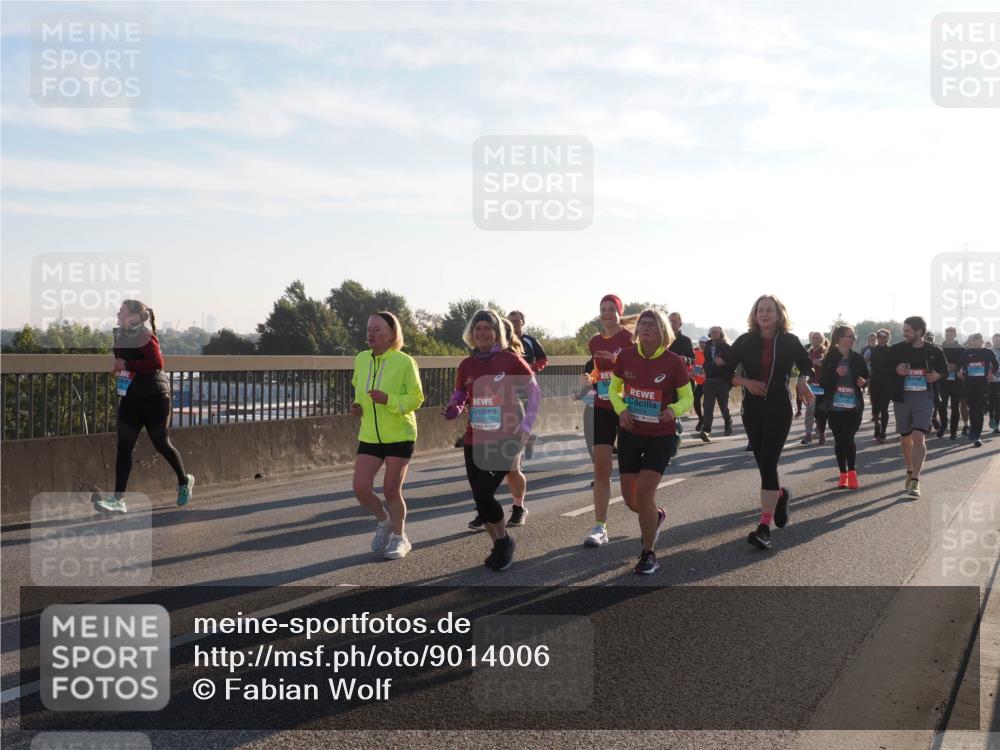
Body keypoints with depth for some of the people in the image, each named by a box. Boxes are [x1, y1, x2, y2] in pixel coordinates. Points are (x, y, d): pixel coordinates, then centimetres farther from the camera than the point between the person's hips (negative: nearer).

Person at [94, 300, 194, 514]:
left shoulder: (145, 336, -14)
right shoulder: (121, 337, 9)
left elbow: (157, 364, -25)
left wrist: (127, 365, -24)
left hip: (154, 396, -7)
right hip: (130, 397, 7)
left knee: (161, 443, 4)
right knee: (124, 446, -3)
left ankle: (184, 481, 29)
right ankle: (118, 499, -6)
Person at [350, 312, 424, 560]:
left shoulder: (405, 362, -14)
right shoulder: (361, 359, 1)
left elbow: (417, 398, -11)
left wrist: (388, 400, -26)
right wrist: (357, 405, 1)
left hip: (399, 436, -4)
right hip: (369, 437, 4)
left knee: (391, 490, 0)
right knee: (361, 489, -5)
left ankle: (399, 538, 24)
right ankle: (384, 521, 26)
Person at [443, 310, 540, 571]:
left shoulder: (510, 360, -6)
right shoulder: (466, 365, 5)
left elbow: (534, 392, 0)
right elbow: (458, 398, 13)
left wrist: (525, 426, -7)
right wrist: (451, 410, -10)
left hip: (505, 439, -5)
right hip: (475, 440, 5)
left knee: (483, 493, -16)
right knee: (480, 497, 4)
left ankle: (504, 541, 10)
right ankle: (500, 545, 26)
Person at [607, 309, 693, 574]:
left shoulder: (674, 362, -12)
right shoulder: (626, 357, -5)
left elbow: (687, 398, -2)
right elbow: (614, 389, 9)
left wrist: (674, 410, -24)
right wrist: (621, 410, -11)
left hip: (661, 437, -3)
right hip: (630, 433, 3)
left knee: (644, 494, -13)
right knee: (630, 499, 8)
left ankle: (648, 554, 6)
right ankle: (656, 516, 44)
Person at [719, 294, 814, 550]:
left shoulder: (789, 341, -1)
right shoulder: (746, 341, 1)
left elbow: (807, 365, 14)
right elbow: (725, 369, 3)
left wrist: (802, 381, -7)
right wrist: (745, 382, -14)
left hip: (779, 409, -3)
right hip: (752, 409, 3)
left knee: (768, 462, -13)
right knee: (762, 462, 12)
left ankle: (765, 527, -15)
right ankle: (780, 494, 46)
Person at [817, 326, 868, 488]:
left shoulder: (858, 359, 5)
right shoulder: (830, 358, -1)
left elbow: (866, 378, 14)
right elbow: (823, 382, -3)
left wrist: (863, 382, -8)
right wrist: (836, 373, -19)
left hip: (854, 406, 0)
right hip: (835, 406, 0)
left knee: (848, 438, -11)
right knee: (839, 440, 4)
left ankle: (852, 472, 1)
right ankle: (843, 474, 13)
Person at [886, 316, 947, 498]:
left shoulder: (934, 351, 2)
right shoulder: (896, 349, 2)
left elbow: (945, 370, 15)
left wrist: (938, 375, -7)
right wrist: (895, 369, -12)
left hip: (924, 397, -2)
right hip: (902, 397, 2)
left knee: (919, 437, -15)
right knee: (906, 438, 13)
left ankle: (915, 481, -17)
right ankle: (910, 472, 34)